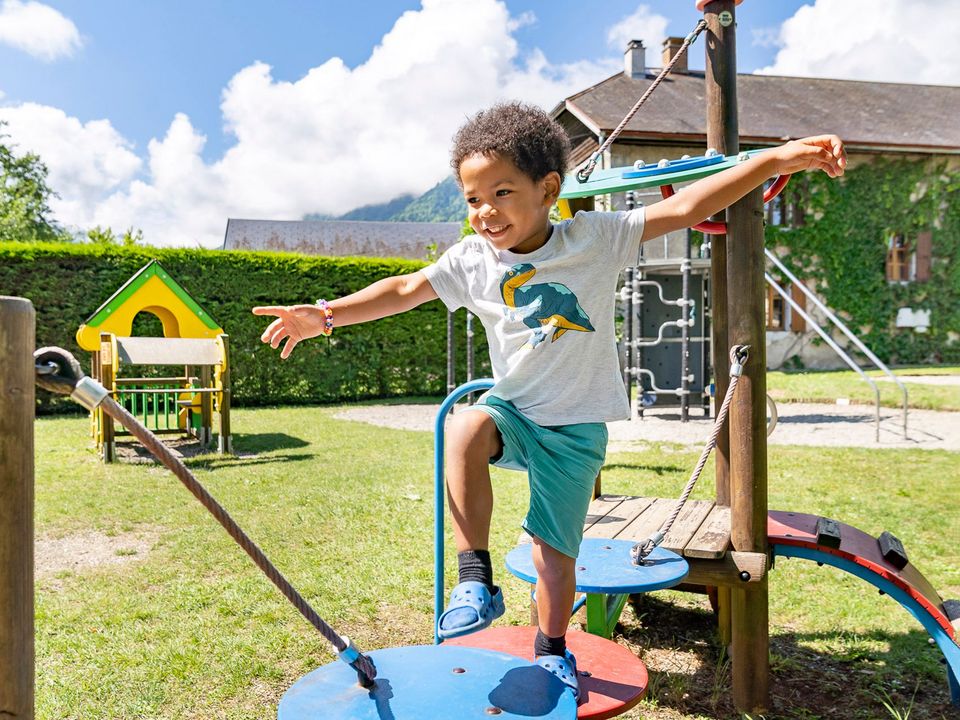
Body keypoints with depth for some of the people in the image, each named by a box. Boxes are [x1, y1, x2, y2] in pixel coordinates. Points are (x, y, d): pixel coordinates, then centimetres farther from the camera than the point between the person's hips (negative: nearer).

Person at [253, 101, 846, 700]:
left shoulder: (595, 237, -10)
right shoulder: (472, 259, -4)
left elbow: (685, 208, -14)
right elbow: (403, 290, -4)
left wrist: (776, 160, -21)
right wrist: (325, 314, -14)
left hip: (576, 426, -1)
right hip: (513, 408, 1)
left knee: (556, 547, 5)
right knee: (464, 432, -33)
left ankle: (553, 650, 34)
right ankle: (476, 578, -20)